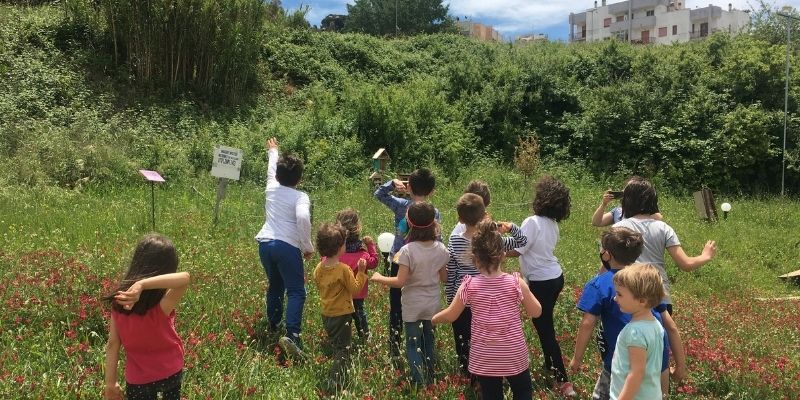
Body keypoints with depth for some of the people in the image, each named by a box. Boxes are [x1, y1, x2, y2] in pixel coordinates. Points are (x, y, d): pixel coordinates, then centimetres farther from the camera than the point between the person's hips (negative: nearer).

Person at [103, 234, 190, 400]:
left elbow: (113, 344, -11)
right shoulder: (161, 307, -30)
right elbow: (184, 277, -49)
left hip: (138, 379, 2)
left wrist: (110, 383, -2)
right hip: (171, 372, -2)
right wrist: (142, 285, -52)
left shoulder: (119, 303, -17)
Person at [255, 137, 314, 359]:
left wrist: (273, 151, 53)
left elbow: (271, 170, 34)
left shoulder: (272, 188, 12)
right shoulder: (300, 197, -4)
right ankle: (292, 334, -22)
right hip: (287, 246, -6)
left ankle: (272, 326, 34)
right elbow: (303, 219, -23)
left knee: (275, 286, 24)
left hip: (265, 244, 6)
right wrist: (308, 246, -11)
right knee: (296, 291, -6)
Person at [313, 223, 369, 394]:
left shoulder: (319, 268, -2)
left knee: (336, 346, 22)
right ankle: (334, 384, 0)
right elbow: (355, 289, -16)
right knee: (343, 350, 2)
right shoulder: (343, 269, -22)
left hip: (326, 314, 7)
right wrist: (361, 272, -9)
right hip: (342, 315, -7)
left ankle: (340, 378, 33)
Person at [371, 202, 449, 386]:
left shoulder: (407, 250, -22)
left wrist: (379, 278, -7)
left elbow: (400, 282, -21)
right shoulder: (440, 249, -7)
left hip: (413, 305, -4)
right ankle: (429, 379, 32)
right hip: (432, 304, 4)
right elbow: (444, 278, 2)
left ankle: (419, 382, 3)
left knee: (413, 344, 9)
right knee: (429, 342, 21)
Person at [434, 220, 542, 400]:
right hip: (514, 356, 0)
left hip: (484, 360, 0)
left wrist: (432, 319, 17)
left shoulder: (469, 286, -15)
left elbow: (450, 315, -3)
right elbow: (536, 312, -4)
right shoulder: (515, 283, -16)